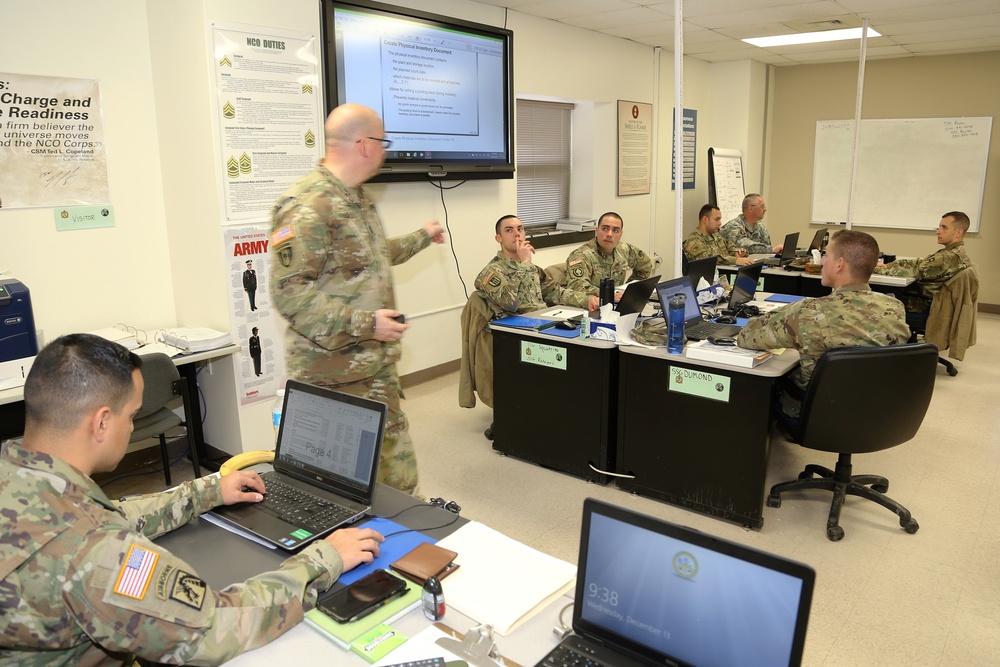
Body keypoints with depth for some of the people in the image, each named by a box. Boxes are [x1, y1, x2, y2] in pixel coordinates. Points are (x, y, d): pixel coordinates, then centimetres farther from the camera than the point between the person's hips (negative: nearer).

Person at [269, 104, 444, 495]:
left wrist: (421, 238, 39)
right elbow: (288, 292, -25)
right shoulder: (306, 207, -20)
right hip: (334, 377, -9)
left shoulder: (357, 198, 13)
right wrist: (365, 323, -25)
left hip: (377, 367, 9)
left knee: (395, 458, 19)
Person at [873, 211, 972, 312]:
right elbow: (919, 263, 6)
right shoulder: (958, 253, 6)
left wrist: (877, 269, -18)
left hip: (926, 305, -8)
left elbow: (913, 271, -23)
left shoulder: (949, 257, -24)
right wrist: (886, 265, -5)